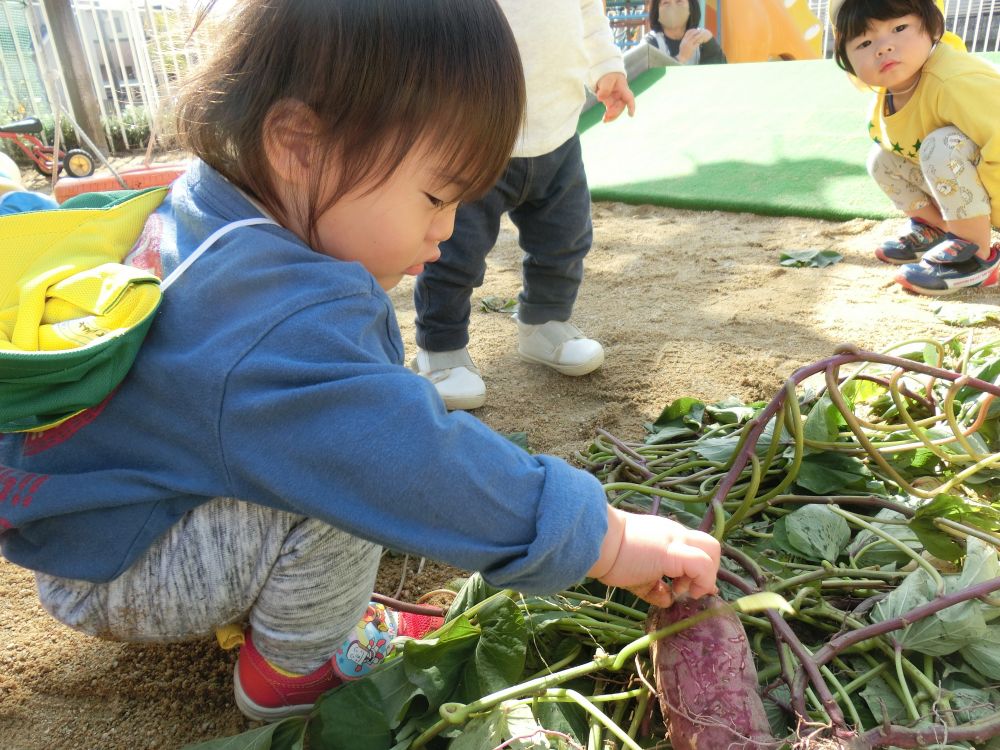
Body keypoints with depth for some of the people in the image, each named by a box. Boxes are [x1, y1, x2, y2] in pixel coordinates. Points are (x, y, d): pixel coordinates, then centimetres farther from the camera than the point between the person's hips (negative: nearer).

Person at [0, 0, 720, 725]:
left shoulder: (201, 206, -6)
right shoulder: (285, 326, -38)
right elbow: (426, 471, -39)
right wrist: (607, 540, -30)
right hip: (110, 575, -9)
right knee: (360, 465, -29)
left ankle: (253, 601, 12)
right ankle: (290, 669, -4)